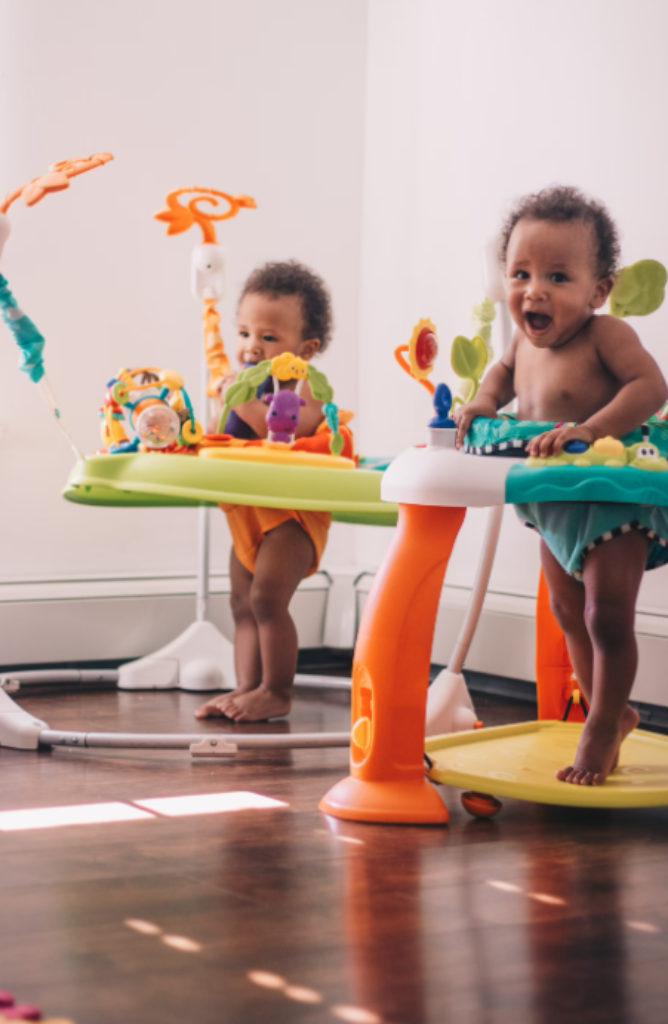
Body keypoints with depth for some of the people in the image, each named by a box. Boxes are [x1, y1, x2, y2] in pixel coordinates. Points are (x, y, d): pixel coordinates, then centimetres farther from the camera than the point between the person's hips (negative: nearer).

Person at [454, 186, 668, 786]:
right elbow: (508, 368, 24)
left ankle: (602, 727, 10)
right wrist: (485, 402, 5)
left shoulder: (605, 334, -21)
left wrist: (590, 428, -41)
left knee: (607, 615, -9)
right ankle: (610, 714, 36)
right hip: (552, 506, 8)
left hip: (613, 500, -8)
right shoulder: (527, 339, 1)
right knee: (569, 614, 18)